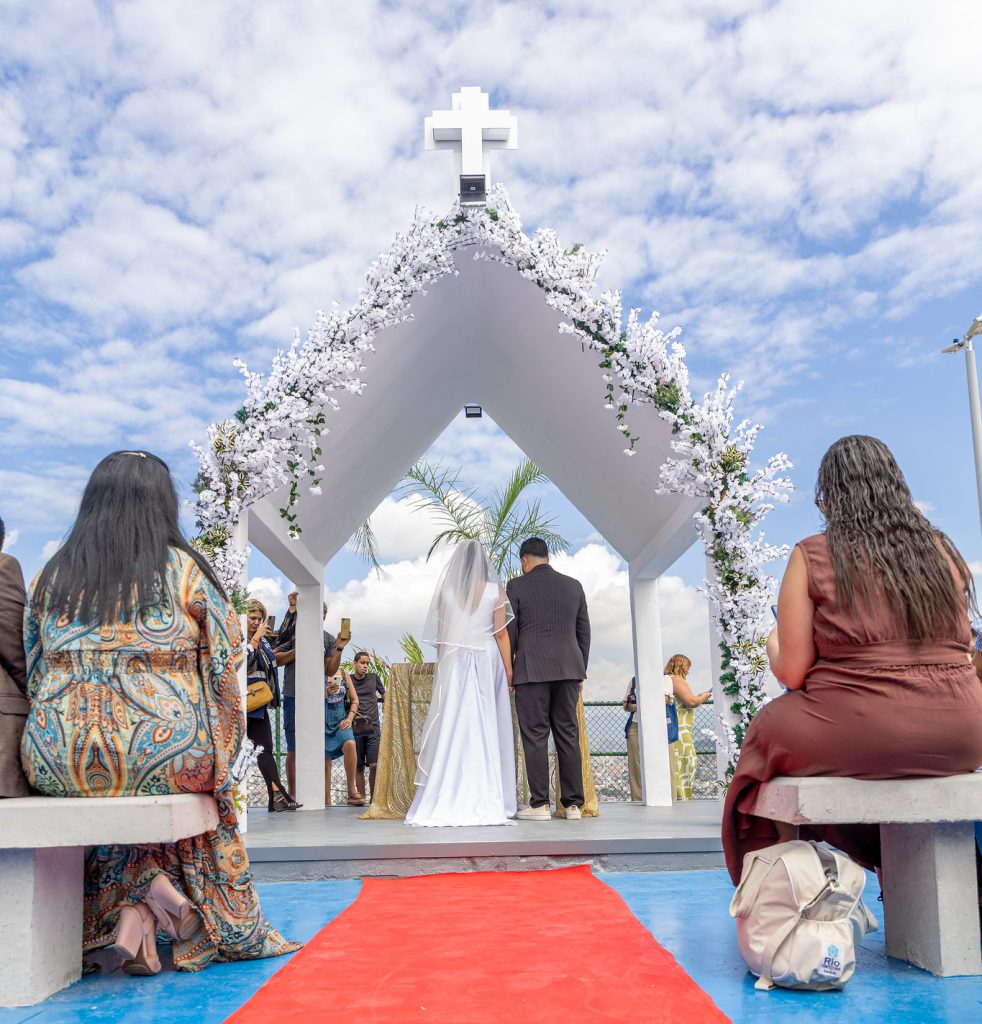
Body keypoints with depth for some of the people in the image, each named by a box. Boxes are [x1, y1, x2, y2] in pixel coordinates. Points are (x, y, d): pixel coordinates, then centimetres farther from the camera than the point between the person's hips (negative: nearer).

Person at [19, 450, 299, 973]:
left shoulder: (50, 575, 8)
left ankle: (141, 897, 7)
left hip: (58, 762, 3)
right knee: (202, 775, 26)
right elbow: (227, 657, 3)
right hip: (160, 753, -3)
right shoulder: (183, 569, -1)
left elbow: (32, 669, 14)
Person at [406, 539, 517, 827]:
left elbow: (439, 633, 6)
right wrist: (508, 669, 3)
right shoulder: (495, 590, -1)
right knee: (486, 730, 3)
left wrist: (442, 661, 16)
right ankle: (486, 801, 4)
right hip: (487, 663, -1)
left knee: (452, 727, 2)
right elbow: (501, 634, -3)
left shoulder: (446, 590, 3)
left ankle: (445, 802, 1)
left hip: (453, 662, 1)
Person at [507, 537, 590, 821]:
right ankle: (573, 803, 8)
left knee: (535, 736, 0)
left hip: (531, 670, -4)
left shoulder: (516, 586, -1)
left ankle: (540, 804, -1)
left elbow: (509, 633, -2)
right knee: (568, 735, 7)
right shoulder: (574, 585, 11)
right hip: (568, 669, 4)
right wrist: (580, 673, 18)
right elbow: (584, 632, 12)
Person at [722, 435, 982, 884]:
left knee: (767, 732, 22)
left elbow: (792, 674, -5)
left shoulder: (812, 556, -5)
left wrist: (774, 645, 17)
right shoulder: (942, 551, 9)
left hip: (865, 737, -5)